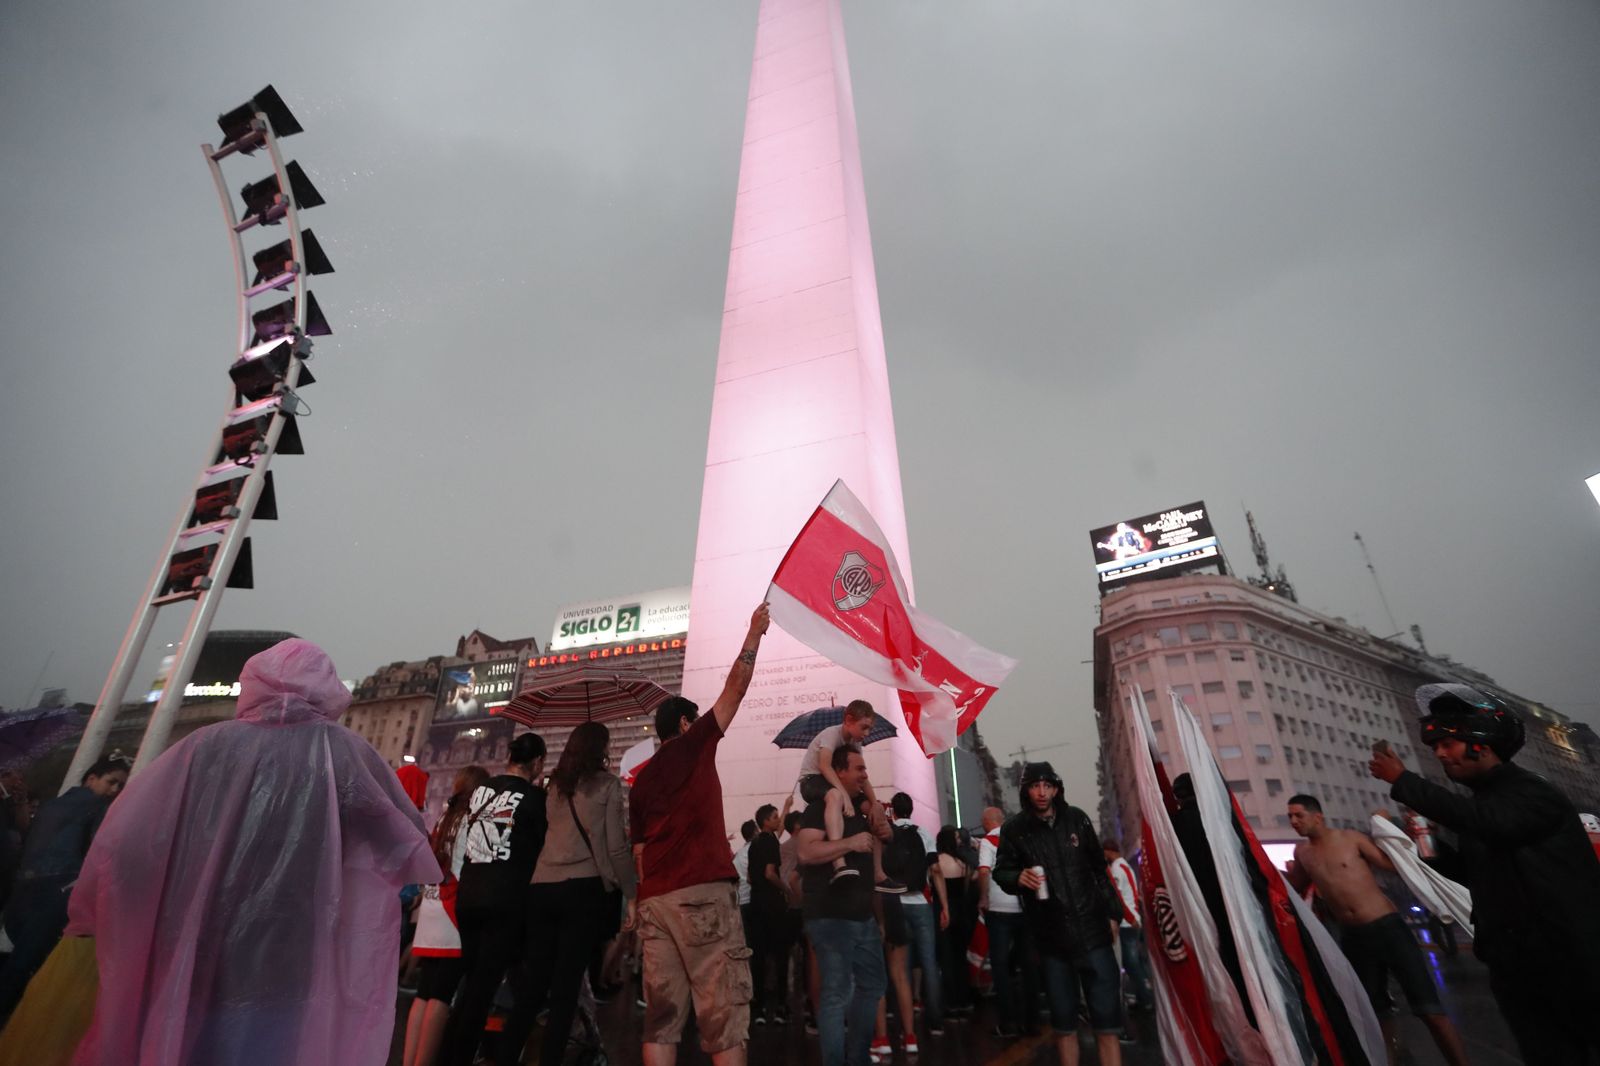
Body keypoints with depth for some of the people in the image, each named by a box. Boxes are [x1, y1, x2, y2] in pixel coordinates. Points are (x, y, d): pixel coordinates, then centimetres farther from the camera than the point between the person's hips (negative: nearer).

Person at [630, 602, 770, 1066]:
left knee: (662, 1010, 8)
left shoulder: (641, 780, 19)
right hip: (702, 890, -7)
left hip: (653, 897, 7)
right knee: (723, 1007, -2)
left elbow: (640, 852, 19)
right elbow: (734, 689, 1)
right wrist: (754, 632, 8)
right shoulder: (693, 746, 1)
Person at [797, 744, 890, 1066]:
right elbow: (807, 853, -27)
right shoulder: (820, 808, -13)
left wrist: (882, 832, 4)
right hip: (831, 916, -9)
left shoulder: (860, 808, 13)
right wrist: (850, 842, -30)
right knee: (837, 994, -6)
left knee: (871, 986, 18)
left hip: (863, 915, 9)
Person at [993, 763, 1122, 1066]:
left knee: (1106, 1019, 4)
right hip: (1052, 939, -1)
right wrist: (1018, 878, -20)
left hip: (1092, 932, 1)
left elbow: (1099, 868, 12)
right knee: (1063, 1021, 13)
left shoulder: (1076, 819, 2)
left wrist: (1112, 912, 11)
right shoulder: (1014, 828, -5)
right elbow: (1000, 872, 1)